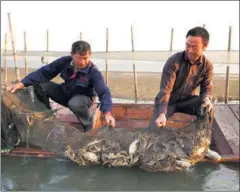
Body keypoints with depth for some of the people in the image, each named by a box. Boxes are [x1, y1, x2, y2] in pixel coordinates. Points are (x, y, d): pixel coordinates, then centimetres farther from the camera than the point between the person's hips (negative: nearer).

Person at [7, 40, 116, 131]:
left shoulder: (93, 72, -29)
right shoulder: (65, 61, -18)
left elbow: (104, 92, -37)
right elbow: (45, 72, -13)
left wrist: (107, 113, -54)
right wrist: (22, 83, -22)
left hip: (83, 98, -4)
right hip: (65, 93, 4)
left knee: (75, 104, -41)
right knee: (39, 85, -14)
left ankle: (88, 126, -10)